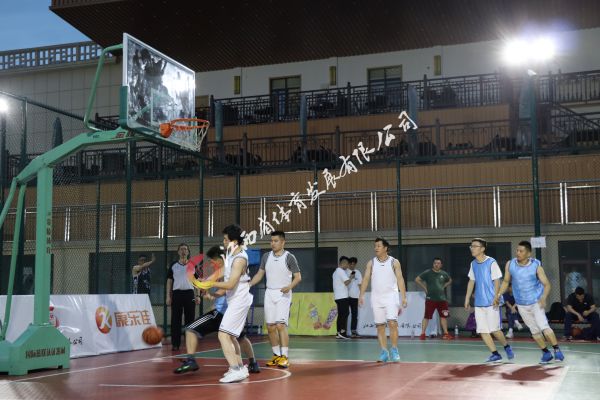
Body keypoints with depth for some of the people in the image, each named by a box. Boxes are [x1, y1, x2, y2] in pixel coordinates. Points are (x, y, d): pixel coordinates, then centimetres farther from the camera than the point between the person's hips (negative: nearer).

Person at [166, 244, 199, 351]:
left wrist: (197, 296, 2)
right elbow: (169, 281, 9)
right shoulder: (173, 266, 9)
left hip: (189, 293, 0)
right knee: (175, 320, 0)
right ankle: (175, 344, 5)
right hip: (177, 293, 0)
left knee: (190, 319, 3)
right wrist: (168, 296, 1)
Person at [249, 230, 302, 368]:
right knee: (270, 326, 6)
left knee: (280, 325, -15)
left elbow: (298, 277, -5)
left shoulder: (289, 257, -5)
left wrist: (290, 286, -23)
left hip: (283, 294, -5)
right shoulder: (266, 256, 8)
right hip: (269, 293, 5)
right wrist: (249, 284, -1)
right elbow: (260, 274, 14)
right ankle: (276, 355, 17)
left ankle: (285, 357, -11)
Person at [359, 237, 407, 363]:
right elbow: (366, 279, 3)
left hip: (391, 297, -3)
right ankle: (384, 352, 10)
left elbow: (400, 280, -2)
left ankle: (394, 350, -1)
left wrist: (404, 297, -9)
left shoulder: (394, 262, 1)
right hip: (376, 298, 3)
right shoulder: (371, 263, 7)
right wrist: (361, 295, -8)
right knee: (380, 326, 3)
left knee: (392, 323, -14)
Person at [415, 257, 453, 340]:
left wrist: (444, 286, 12)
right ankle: (422, 333, 0)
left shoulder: (444, 274, 9)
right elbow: (417, 279, -2)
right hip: (430, 299, -4)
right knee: (427, 317, -4)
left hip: (442, 299, 4)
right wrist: (425, 288, -4)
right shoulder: (427, 273, -3)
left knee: (443, 316, 7)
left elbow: (450, 281, 29)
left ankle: (446, 333, 15)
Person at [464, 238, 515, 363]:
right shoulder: (473, 264, 11)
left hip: (491, 302, -6)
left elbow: (496, 282, -9)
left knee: (494, 329, -4)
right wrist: (467, 299, 15)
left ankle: (507, 347, 22)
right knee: (483, 331, 0)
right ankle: (495, 354, 8)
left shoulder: (491, 262, -8)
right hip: (479, 303, 6)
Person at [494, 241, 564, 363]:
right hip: (521, 305, 4)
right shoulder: (510, 264, -6)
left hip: (536, 301, -4)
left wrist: (544, 298, -30)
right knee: (534, 331, 10)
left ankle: (557, 350, -6)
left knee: (543, 327, -19)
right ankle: (546, 353, 23)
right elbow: (506, 282, 7)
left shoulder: (536, 266, -15)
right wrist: (498, 295, -4)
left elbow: (547, 284, -13)